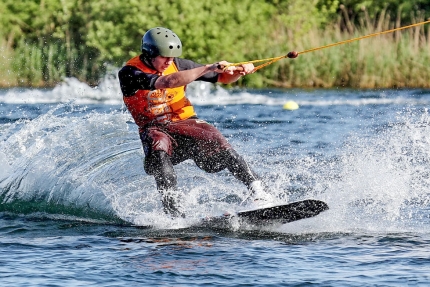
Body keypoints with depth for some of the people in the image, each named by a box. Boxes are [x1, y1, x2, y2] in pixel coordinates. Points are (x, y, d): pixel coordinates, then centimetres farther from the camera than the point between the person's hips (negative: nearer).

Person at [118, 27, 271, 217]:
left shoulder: (178, 65, 1)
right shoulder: (129, 73, -13)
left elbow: (224, 78, 8)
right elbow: (168, 82, -29)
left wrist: (240, 71, -14)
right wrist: (207, 68, -33)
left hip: (186, 123, 3)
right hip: (155, 129, -3)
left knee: (215, 141, -25)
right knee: (159, 147, -36)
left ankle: (256, 188, -26)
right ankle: (172, 207, -41)